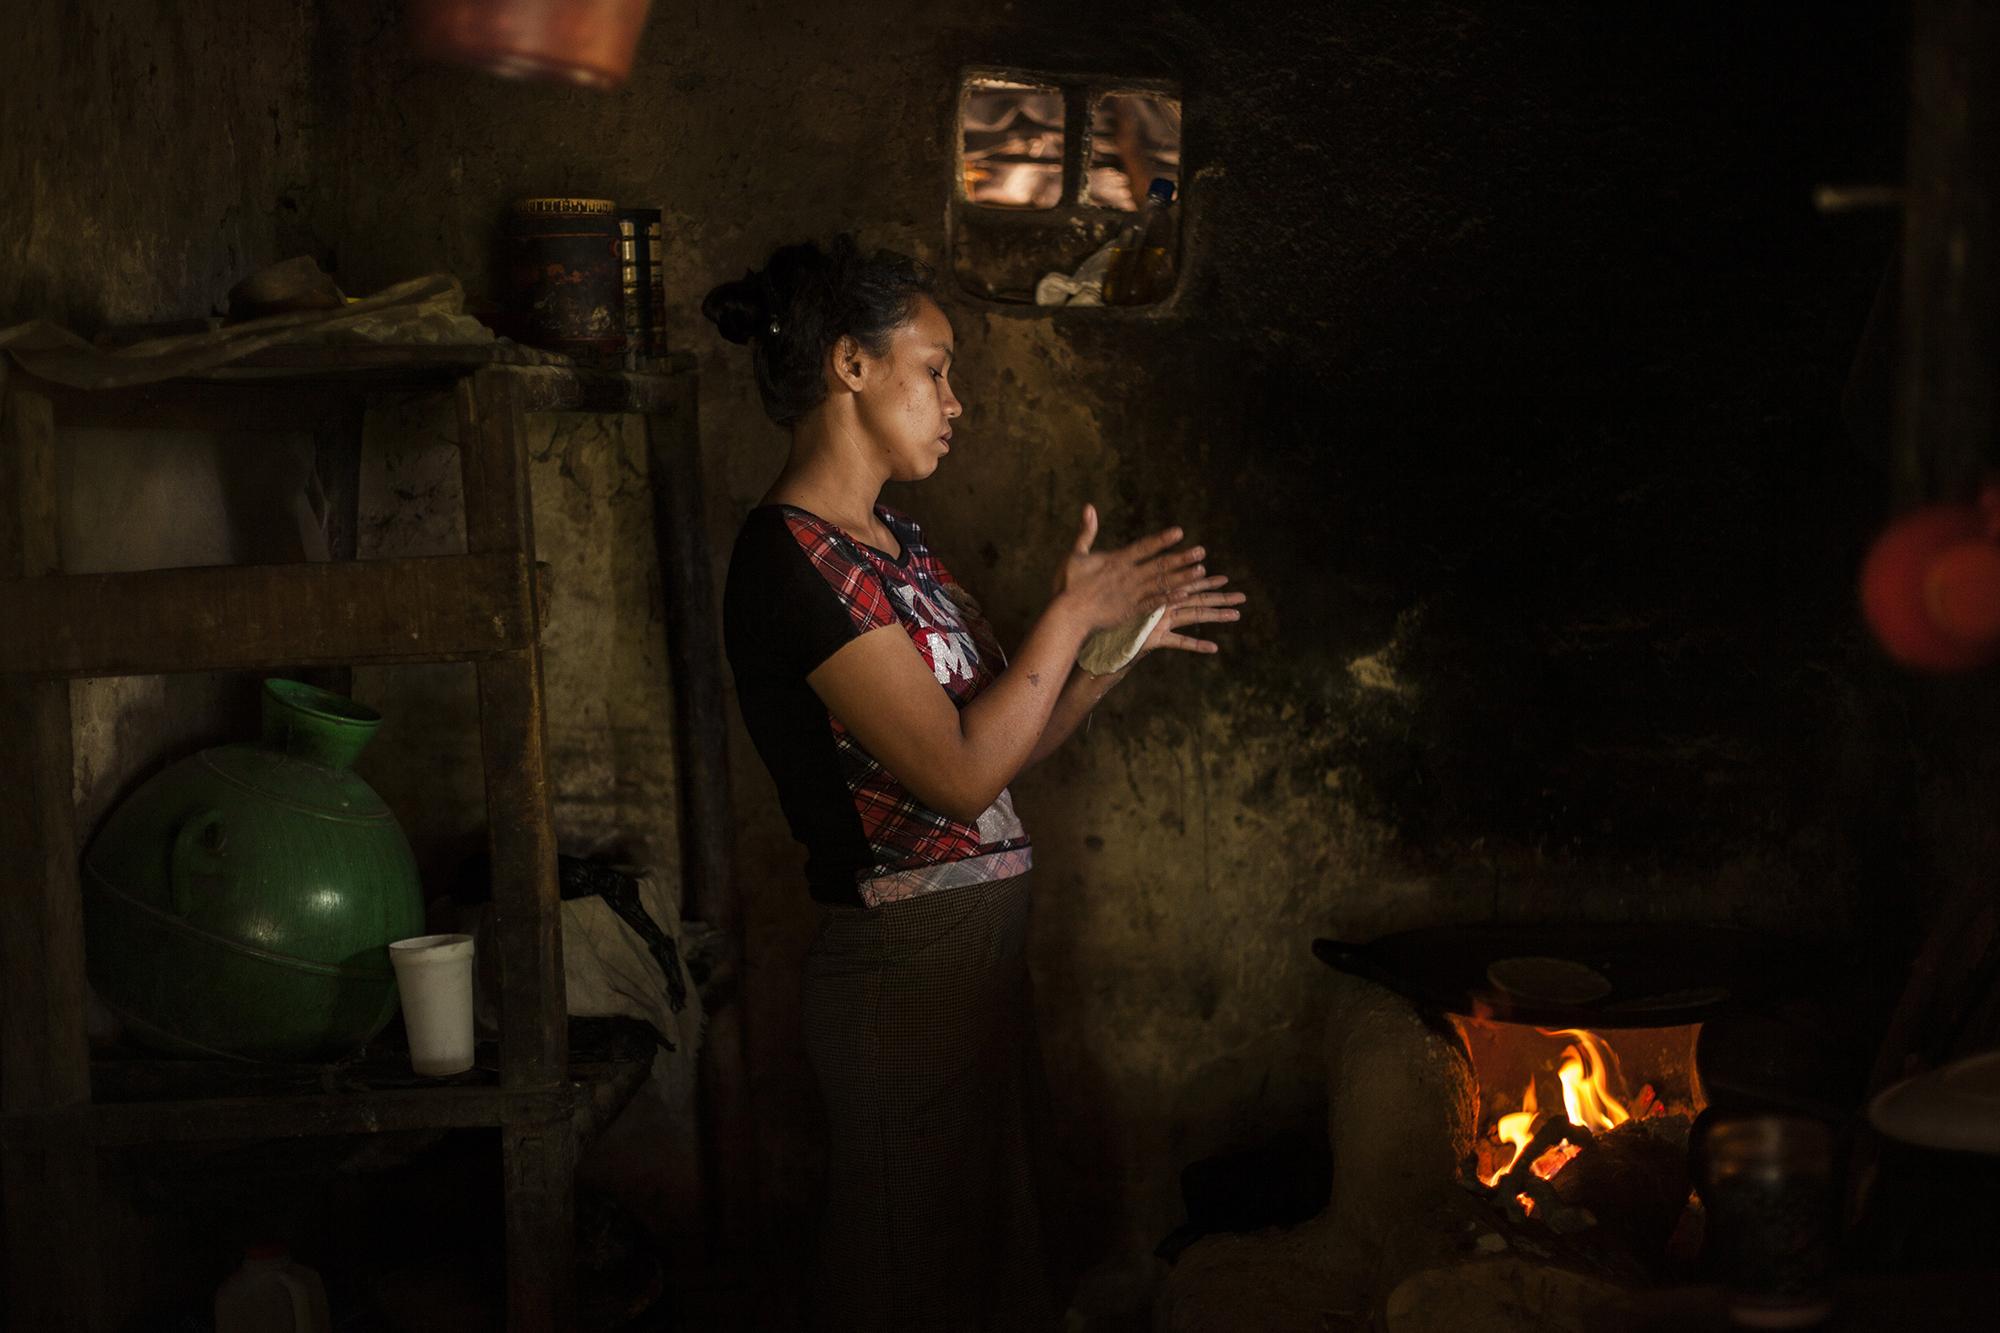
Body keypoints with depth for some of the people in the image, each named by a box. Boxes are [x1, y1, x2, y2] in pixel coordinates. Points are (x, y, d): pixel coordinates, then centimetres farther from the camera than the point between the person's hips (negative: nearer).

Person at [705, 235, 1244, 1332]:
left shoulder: (895, 545, 12)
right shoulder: (792, 557, -18)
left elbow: (1010, 735, 15)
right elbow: (960, 775, -22)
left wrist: (1121, 639, 3)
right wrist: (1072, 614, -13)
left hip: (979, 954, 9)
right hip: (901, 968, -9)